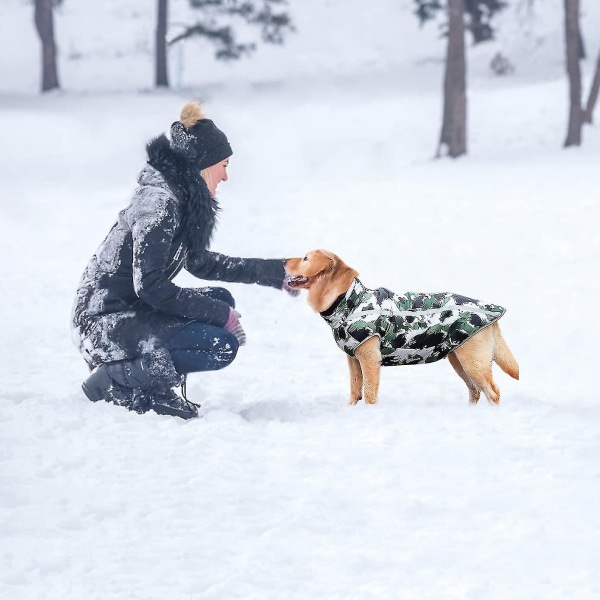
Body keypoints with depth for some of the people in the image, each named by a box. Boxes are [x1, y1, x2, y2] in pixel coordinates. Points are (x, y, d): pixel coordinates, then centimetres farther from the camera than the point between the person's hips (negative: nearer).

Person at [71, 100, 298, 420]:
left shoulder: (184, 200, 10)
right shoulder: (160, 204, -18)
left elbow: (200, 262, 24)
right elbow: (150, 286, -23)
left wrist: (276, 273, 23)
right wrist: (220, 314, -17)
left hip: (131, 311, 10)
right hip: (104, 324, -10)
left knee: (222, 300, 14)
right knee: (223, 346, -16)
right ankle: (114, 379, -11)